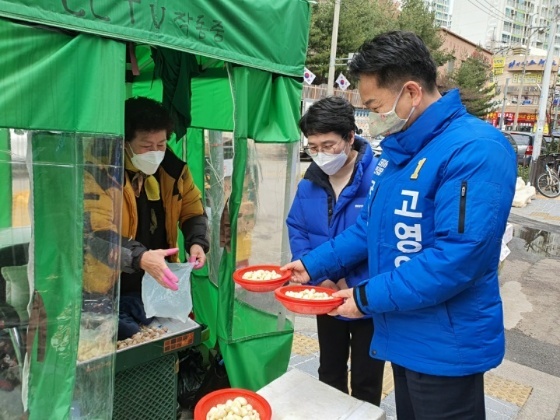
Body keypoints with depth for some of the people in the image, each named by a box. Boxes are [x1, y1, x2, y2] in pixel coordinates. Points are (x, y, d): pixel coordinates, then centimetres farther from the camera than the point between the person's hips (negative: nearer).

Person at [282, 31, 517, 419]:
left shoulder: (476, 151, -23)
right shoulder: (397, 149, 6)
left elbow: (458, 257, -30)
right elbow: (371, 227, 12)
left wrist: (369, 298, -23)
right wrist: (314, 265, 5)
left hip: (446, 346, -8)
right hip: (403, 335, 8)